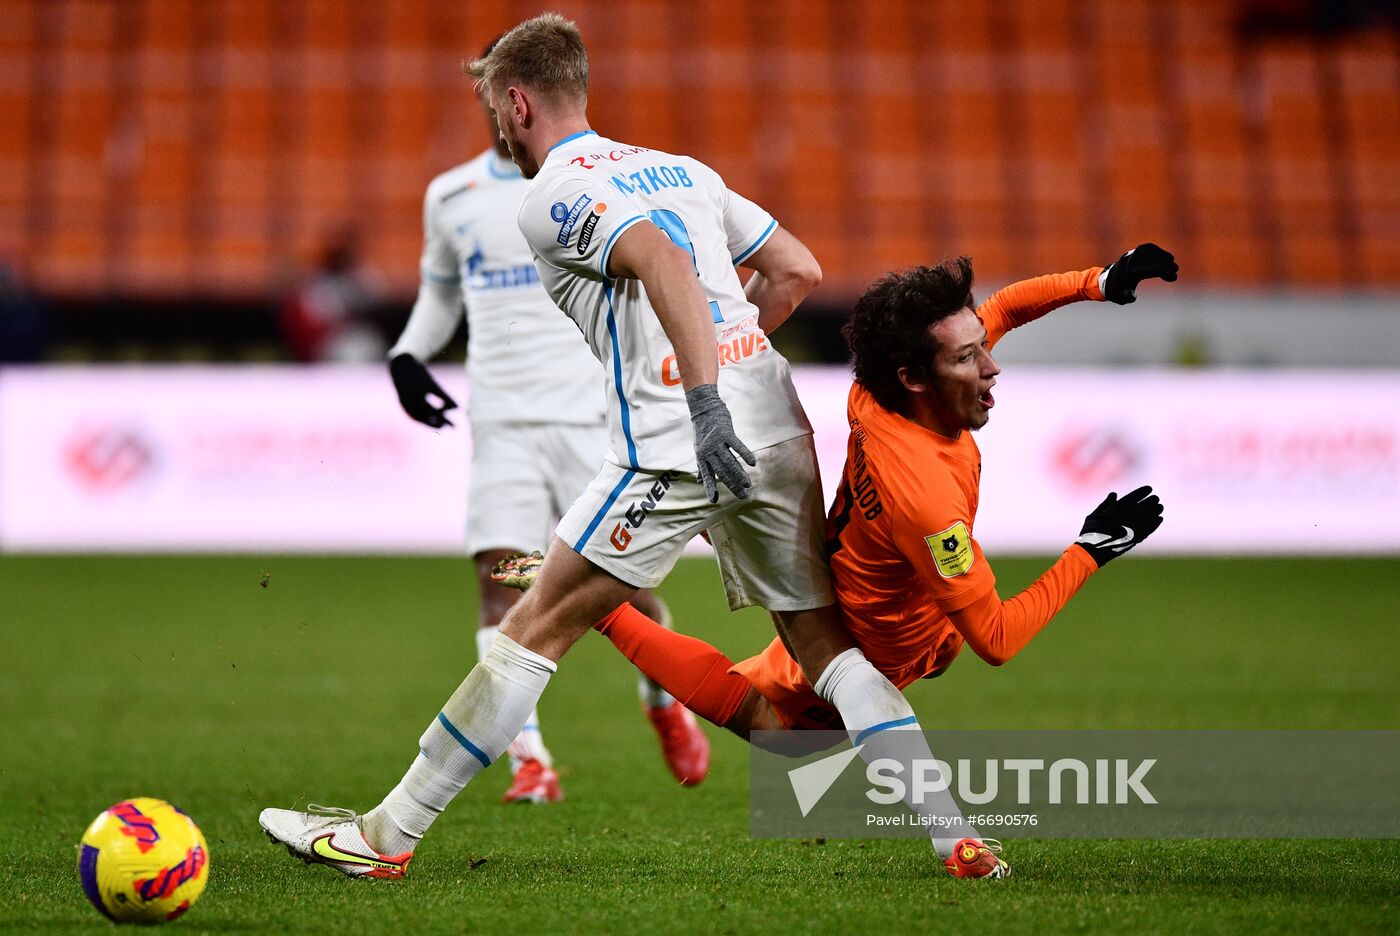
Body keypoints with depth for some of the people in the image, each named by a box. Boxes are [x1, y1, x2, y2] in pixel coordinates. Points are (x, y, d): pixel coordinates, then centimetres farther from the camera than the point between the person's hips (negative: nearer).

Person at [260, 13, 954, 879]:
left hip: (680, 440, -6)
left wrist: (706, 399, -27)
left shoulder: (553, 194, 0)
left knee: (536, 629, 0)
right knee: (825, 640, 13)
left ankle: (386, 836, 5)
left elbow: (662, 261, -19)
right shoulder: (682, 168, 22)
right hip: (776, 419, 6)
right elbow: (799, 271, 22)